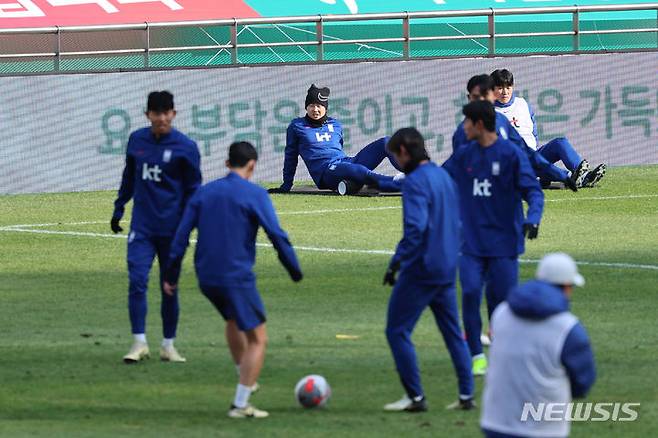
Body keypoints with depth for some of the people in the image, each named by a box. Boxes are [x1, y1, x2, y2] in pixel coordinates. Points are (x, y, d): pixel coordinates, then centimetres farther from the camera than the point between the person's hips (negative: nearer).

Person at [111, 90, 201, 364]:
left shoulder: (185, 147, -5)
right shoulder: (136, 140, 5)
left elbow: (193, 189, 0)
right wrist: (118, 209, 20)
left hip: (171, 229, -2)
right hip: (141, 227, 2)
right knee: (137, 282, -11)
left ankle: (168, 346, 16)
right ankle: (139, 343, -7)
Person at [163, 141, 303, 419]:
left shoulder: (204, 192, 9)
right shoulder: (255, 195, -7)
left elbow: (182, 235, 7)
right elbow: (277, 235, -12)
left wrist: (171, 275, 11)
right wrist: (295, 270, -1)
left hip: (206, 278, 6)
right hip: (237, 277, -6)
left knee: (233, 320, 32)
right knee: (257, 339, 1)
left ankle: (245, 378, 43)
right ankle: (240, 405, -8)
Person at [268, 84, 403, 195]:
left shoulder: (335, 124, 23)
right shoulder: (297, 126, 12)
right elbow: (291, 157, 16)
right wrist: (286, 186, 17)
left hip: (346, 161, 6)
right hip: (326, 172, -6)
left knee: (384, 143, -12)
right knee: (360, 171, -39)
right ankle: (398, 183, -55)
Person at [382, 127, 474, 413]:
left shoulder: (415, 181, -15)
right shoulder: (444, 177, 13)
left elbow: (415, 227, -26)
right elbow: (456, 224, 20)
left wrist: (397, 262, -22)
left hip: (420, 271, -9)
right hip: (447, 270, 9)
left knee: (397, 331, 0)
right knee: (453, 333, 13)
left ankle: (415, 397, -1)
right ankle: (466, 395, 12)